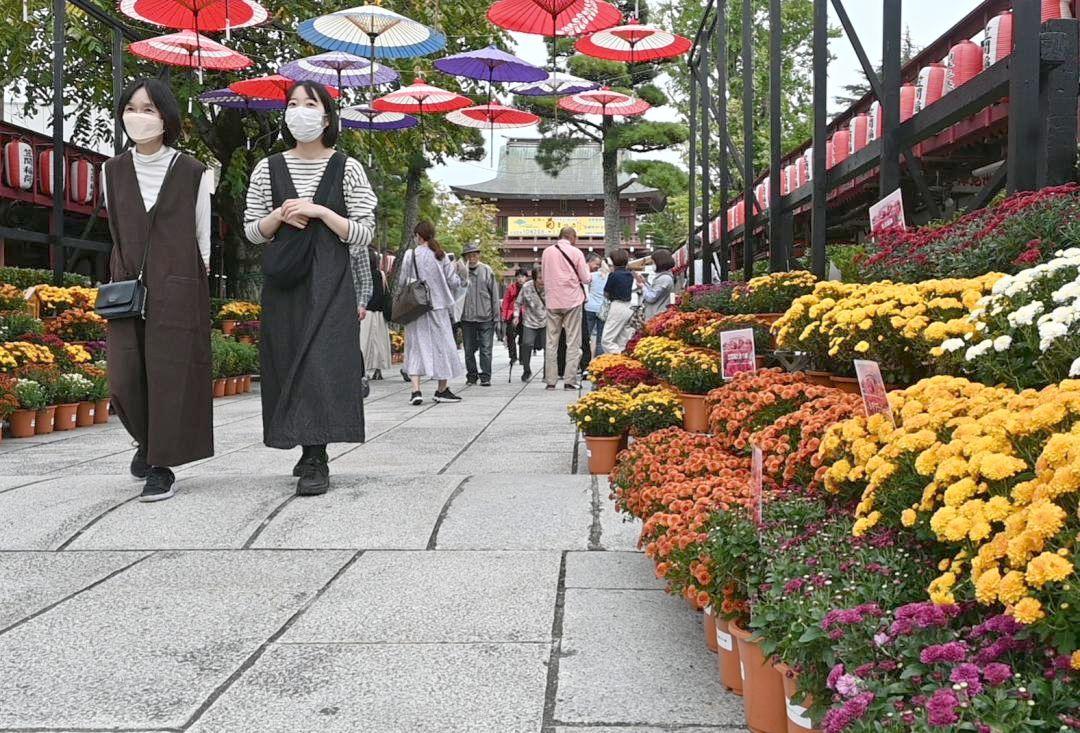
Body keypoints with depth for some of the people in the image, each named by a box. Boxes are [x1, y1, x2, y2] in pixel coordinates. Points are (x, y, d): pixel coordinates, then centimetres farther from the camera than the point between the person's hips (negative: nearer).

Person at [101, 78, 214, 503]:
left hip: (178, 291, -3)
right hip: (127, 288, 3)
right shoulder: (113, 171, 10)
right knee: (124, 379, -1)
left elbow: (202, 236, 5)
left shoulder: (192, 172, 1)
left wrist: (181, 277, 6)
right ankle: (148, 440, 27)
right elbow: (119, 232, 17)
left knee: (168, 376, -5)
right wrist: (125, 279, 14)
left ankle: (162, 467, 2)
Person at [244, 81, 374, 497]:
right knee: (289, 362, 1)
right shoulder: (268, 169, 11)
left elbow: (364, 233, 0)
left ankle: (315, 461, -14)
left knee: (322, 361, -12)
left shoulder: (346, 169, 4)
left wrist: (321, 212, -12)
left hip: (330, 281, -3)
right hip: (283, 282, 3)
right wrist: (279, 215, -8)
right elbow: (252, 232, 12)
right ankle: (310, 452, 12)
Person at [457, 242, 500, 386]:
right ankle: (471, 376, 20)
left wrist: (496, 315, 2)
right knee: (469, 350, 9)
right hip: (467, 318, 1)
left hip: (485, 317, -1)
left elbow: (494, 294, 5)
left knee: (485, 349, -2)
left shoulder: (487, 271, 1)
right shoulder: (461, 272, 1)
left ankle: (485, 377, 5)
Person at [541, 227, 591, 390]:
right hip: (572, 300, -3)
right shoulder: (576, 252, -4)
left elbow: (544, 276, 14)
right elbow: (585, 279, -2)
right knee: (573, 342, 2)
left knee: (551, 342, 7)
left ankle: (550, 381, 6)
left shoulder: (547, 252, 6)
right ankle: (570, 380, -3)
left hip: (552, 301, 3)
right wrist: (589, 274, 18)